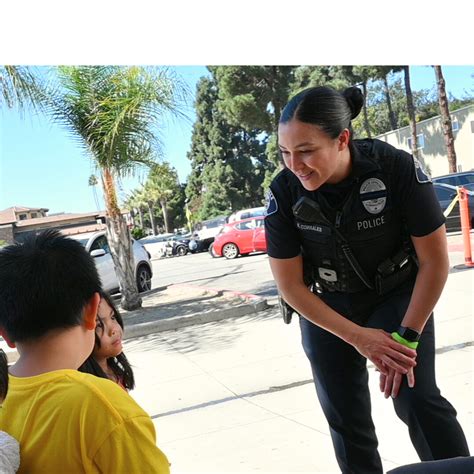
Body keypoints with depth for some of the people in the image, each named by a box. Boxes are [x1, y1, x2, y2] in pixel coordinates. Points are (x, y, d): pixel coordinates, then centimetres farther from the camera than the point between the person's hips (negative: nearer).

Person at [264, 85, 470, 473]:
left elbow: (435, 260, -14)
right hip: (326, 308, 2)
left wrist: (407, 336, -15)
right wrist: (358, 337, -18)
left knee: (417, 400, -14)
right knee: (344, 416, 6)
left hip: (399, 294, -1)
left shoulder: (397, 168, -25)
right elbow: (291, 286, -13)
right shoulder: (284, 193, -21)